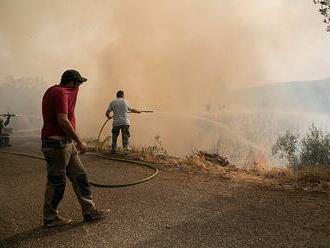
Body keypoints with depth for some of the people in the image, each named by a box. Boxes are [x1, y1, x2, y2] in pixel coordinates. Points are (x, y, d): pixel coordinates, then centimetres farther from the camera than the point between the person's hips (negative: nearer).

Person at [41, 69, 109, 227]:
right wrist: (79, 141, -18)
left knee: (80, 176, 11)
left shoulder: (55, 91, 17)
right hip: (57, 142, -11)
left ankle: (90, 211, 19)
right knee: (56, 182, 2)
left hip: (66, 143, 11)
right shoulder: (60, 93, -16)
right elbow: (63, 121, -25)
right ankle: (50, 218, 19)